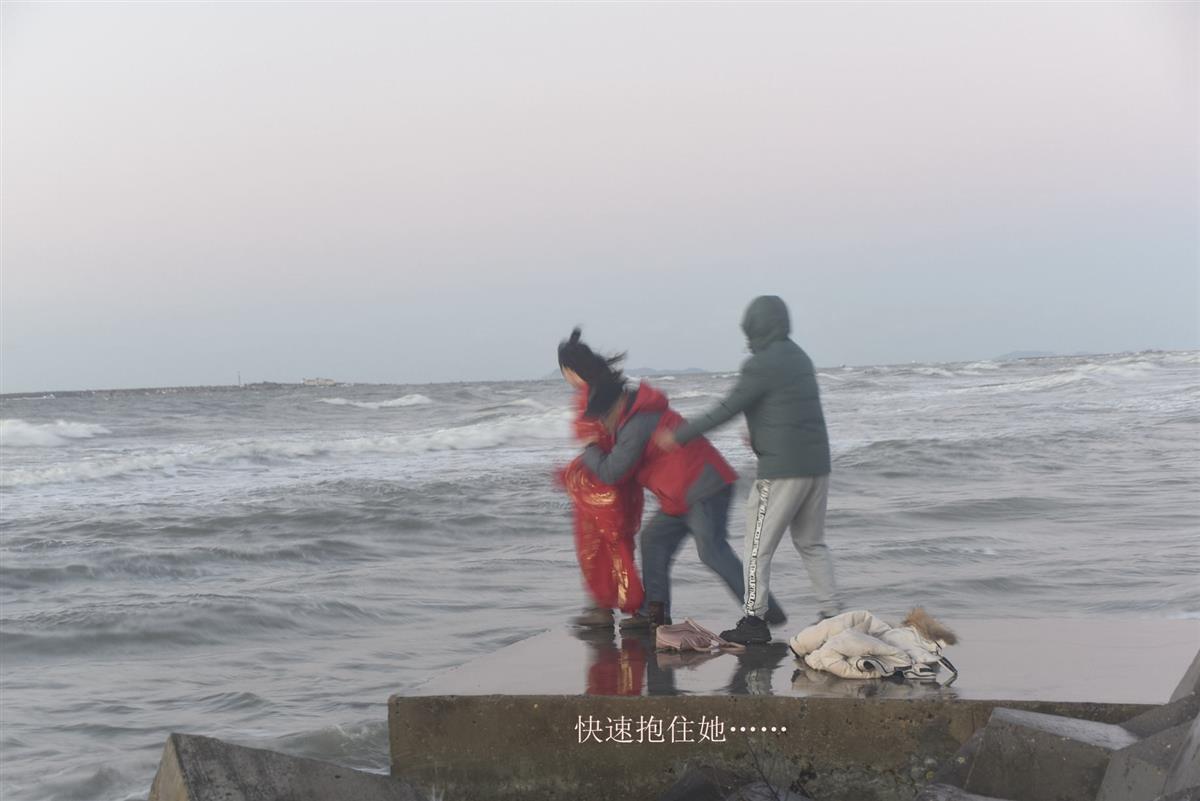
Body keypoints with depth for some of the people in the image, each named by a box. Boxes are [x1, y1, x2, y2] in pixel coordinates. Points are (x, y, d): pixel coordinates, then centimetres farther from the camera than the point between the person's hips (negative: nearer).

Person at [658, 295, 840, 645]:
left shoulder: (762, 365, -13)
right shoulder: (800, 359, 12)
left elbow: (726, 410, -11)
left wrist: (679, 436, -4)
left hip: (781, 470, -8)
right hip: (817, 464, 8)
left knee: (758, 545, 1)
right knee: (812, 542, 18)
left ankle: (754, 618, 1)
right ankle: (831, 613, 16)